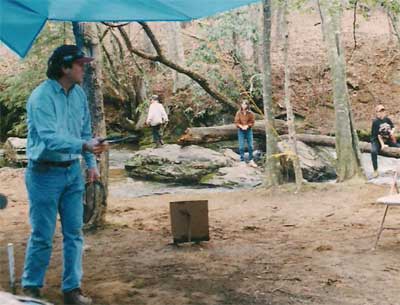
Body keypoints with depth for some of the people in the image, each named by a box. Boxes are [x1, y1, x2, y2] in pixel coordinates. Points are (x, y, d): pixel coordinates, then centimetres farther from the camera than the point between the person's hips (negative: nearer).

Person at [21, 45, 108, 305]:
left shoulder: (78, 93, 4)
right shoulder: (41, 97, -18)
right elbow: (50, 139, -29)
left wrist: (91, 163, 11)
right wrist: (84, 145, -40)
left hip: (72, 171, 6)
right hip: (45, 173, -6)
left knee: (74, 234, 9)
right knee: (42, 236, 2)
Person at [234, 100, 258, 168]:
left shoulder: (250, 113, -3)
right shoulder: (238, 113, -3)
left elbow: (252, 122, -1)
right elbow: (236, 122, -2)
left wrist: (247, 126, -16)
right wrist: (241, 126, -17)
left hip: (249, 130, 1)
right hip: (241, 131, -1)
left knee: (250, 146, 1)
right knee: (241, 146, -4)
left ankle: (251, 161, 11)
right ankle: (242, 161, 3)